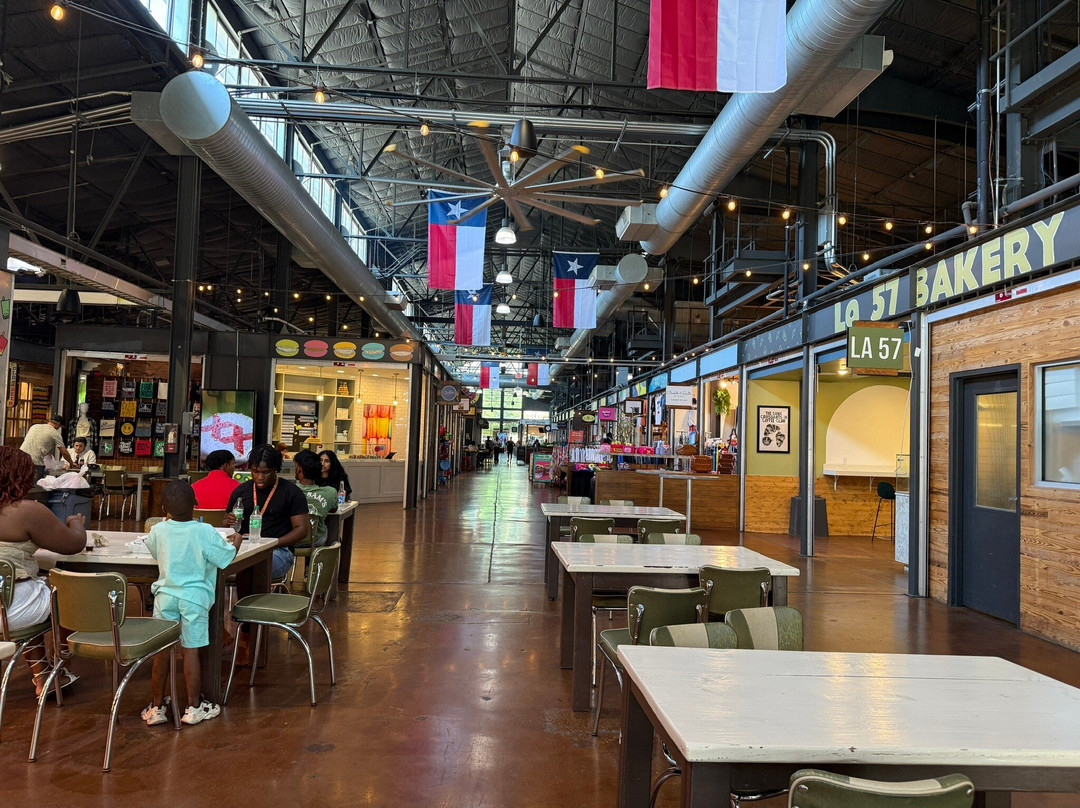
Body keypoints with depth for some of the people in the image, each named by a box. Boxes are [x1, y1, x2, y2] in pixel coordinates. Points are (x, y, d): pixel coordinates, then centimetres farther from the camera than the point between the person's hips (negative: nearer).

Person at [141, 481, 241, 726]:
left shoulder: (158, 531, -2)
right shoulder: (205, 532, -12)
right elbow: (226, 557, -4)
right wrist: (236, 540, 16)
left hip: (165, 595, 3)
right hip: (194, 597, -3)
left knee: (162, 651, 10)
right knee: (190, 650, 3)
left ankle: (156, 706, 19)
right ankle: (193, 707, 12)